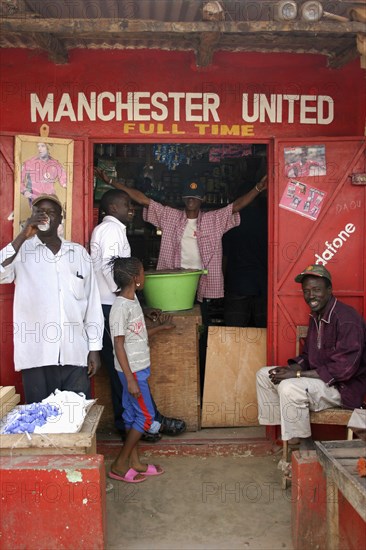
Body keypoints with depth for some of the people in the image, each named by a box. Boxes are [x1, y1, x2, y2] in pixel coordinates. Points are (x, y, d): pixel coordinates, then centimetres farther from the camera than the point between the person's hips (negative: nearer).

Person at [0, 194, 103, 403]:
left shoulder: (79, 252, 9)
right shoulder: (22, 250, 4)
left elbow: (92, 302, 9)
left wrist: (94, 347, 6)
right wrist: (23, 235, -16)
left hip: (75, 354, 2)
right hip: (37, 355, -1)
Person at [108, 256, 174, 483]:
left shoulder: (133, 300, 7)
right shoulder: (120, 307, -21)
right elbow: (119, 345, -21)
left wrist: (160, 327, 22)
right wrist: (130, 379, -21)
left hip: (139, 368, 9)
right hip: (132, 371, -9)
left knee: (133, 415, 15)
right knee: (146, 417, -2)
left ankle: (134, 462, 26)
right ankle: (119, 465, 8)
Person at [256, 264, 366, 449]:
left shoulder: (347, 319, -23)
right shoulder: (316, 316, 8)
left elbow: (342, 370, -26)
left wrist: (297, 374, -24)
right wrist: (291, 368, -7)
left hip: (345, 386, -9)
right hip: (317, 377, 10)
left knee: (289, 388, -32)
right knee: (264, 374, 4)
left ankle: (307, 447, -13)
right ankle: (283, 431, 6)